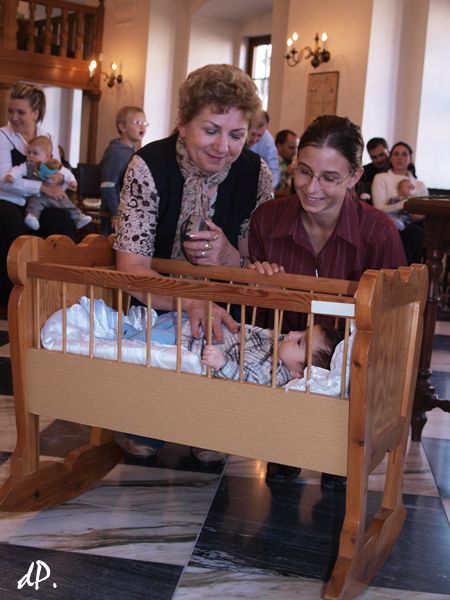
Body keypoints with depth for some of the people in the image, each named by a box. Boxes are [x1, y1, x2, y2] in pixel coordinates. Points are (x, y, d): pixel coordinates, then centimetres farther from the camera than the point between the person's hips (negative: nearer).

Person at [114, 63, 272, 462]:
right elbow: (131, 268, -28)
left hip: (222, 307, 2)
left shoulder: (255, 173, -11)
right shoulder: (149, 166, -20)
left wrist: (229, 258, -30)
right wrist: (192, 303, -48)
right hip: (153, 307, -1)